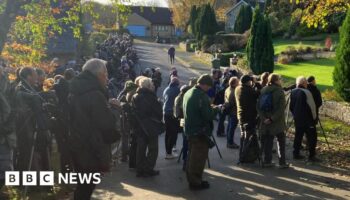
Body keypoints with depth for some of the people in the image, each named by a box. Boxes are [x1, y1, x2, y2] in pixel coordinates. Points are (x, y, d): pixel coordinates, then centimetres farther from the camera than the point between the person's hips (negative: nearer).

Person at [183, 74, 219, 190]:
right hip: (200, 132, -9)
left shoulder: (189, 93, 8)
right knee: (199, 158, 3)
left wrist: (210, 108, 14)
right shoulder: (202, 95, -21)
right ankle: (196, 182, 11)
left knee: (192, 156, 20)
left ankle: (191, 178, 32)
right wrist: (215, 109, -4)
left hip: (190, 130, 9)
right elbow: (208, 115, -24)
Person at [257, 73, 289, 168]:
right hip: (277, 122, -5)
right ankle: (282, 162, 7)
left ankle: (267, 161, 14)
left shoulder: (263, 91, 5)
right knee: (281, 141, 6)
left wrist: (263, 118, -6)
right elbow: (281, 108, -19)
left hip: (265, 121, 5)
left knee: (267, 141, 11)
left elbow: (258, 106, 0)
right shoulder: (279, 91, -10)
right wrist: (273, 118, -18)